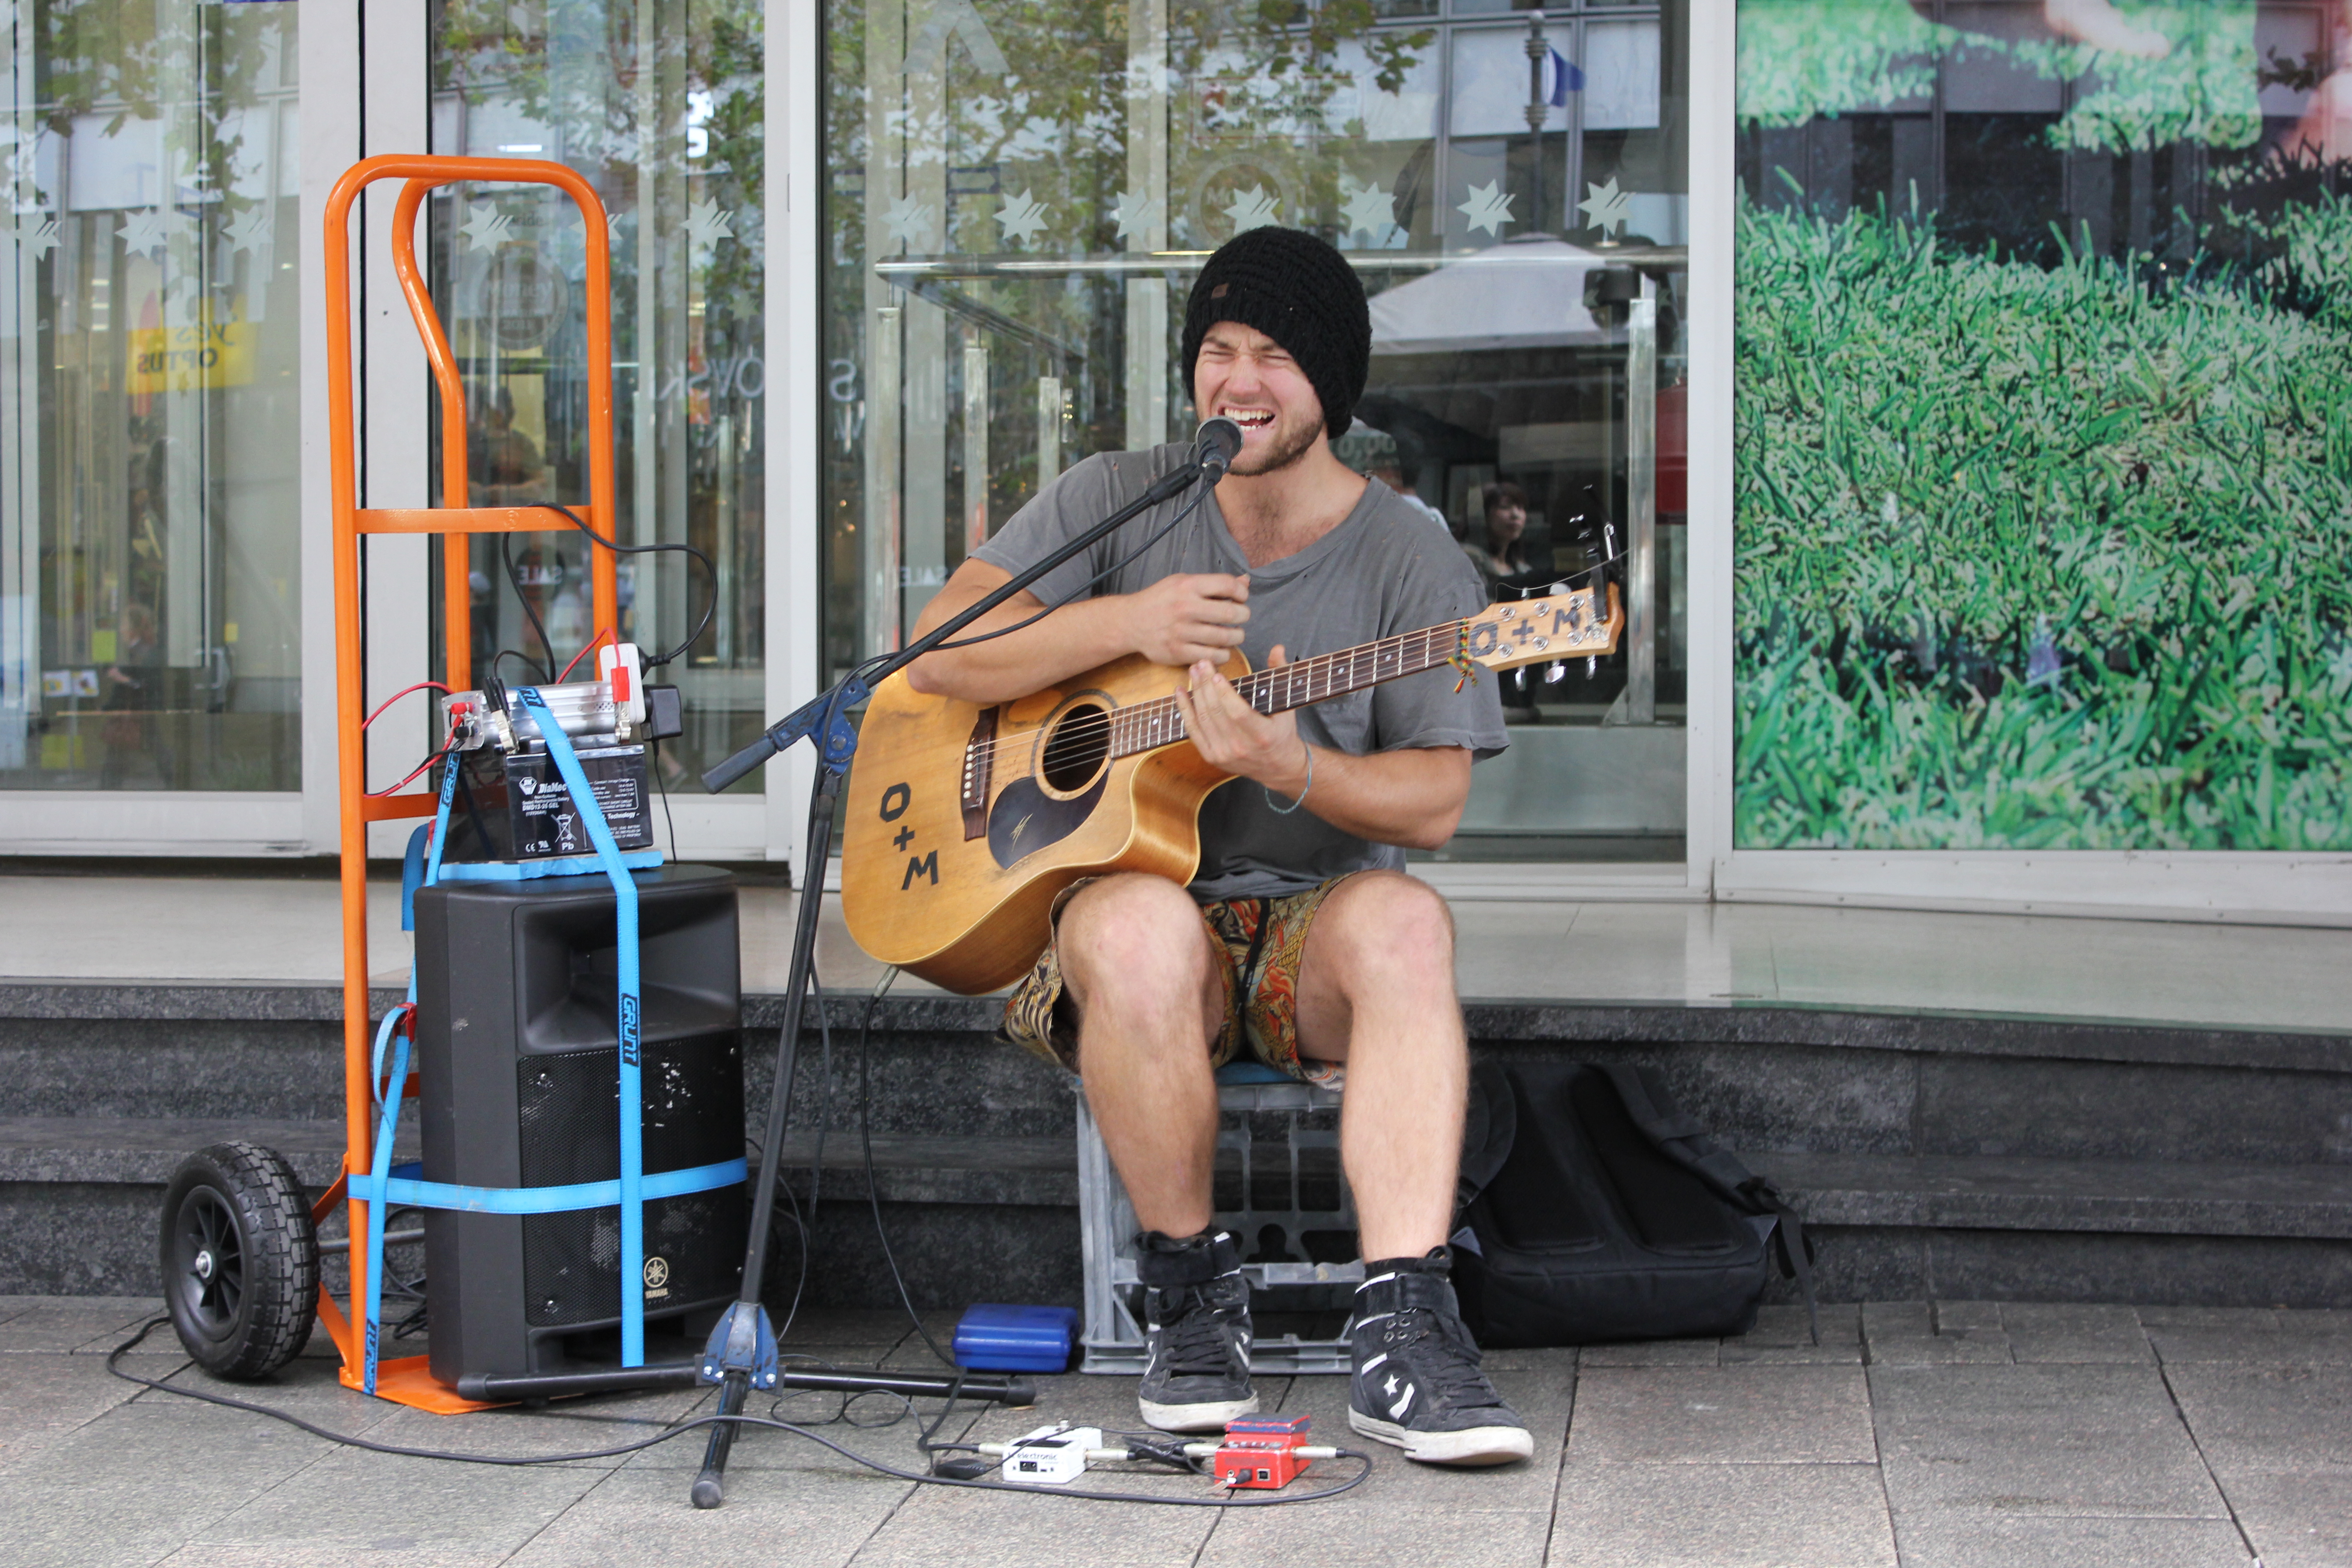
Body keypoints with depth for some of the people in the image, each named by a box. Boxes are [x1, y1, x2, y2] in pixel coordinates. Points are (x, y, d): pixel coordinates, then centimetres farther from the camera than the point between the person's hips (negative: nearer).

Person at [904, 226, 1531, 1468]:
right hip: (1120, 880, 0)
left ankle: (1401, 1335, -41)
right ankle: (1189, 1288, -16)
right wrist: (1127, 623, -13)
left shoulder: (1408, 561, 2)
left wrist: (1294, 770, -24)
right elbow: (938, 653, 0)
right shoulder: (1118, 500, 7)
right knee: (1139, 931, -37)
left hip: (1311, 920, 0)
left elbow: (1433, 805, -4)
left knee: (1402, 922, -36)